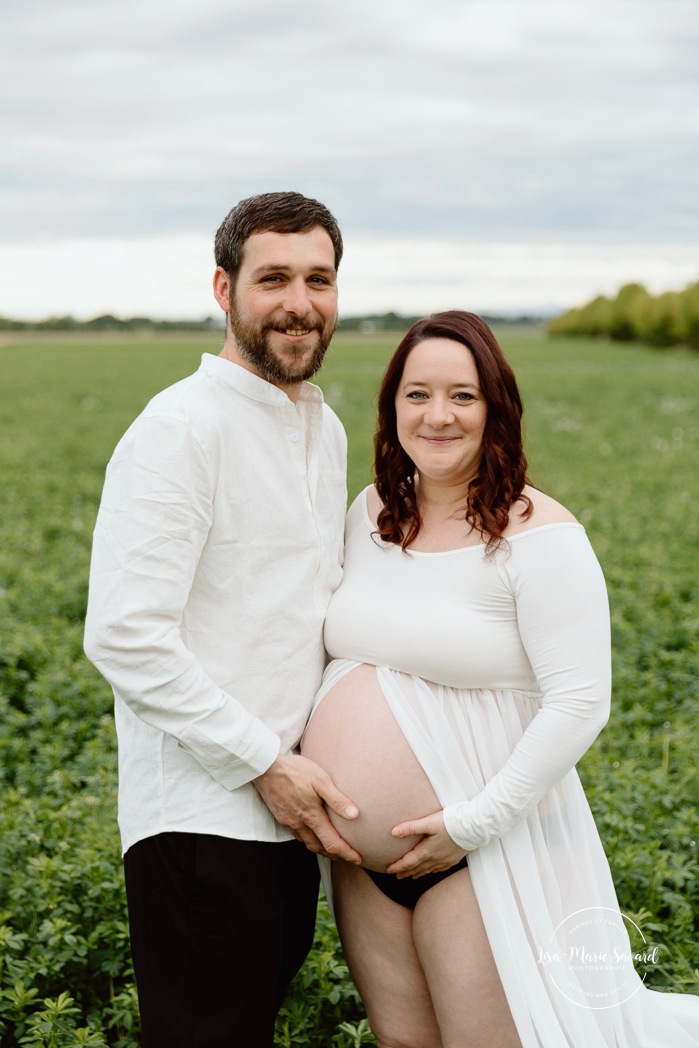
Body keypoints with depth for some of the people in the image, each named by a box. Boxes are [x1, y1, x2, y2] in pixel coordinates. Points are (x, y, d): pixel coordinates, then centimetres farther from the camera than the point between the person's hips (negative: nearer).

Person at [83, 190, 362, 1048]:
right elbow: (125, 635, -21)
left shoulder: (326, 430, 12)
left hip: (287, 808, 8)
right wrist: (264, 761, -17)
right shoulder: (182, 428, -15)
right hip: (199, 819, -8)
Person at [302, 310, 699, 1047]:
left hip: (480, 850, -6)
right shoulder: (371, 513, 4)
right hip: (365, 859, 7)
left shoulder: (536, 537, -16)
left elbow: (579, 702, -20)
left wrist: (473, 823, -21)